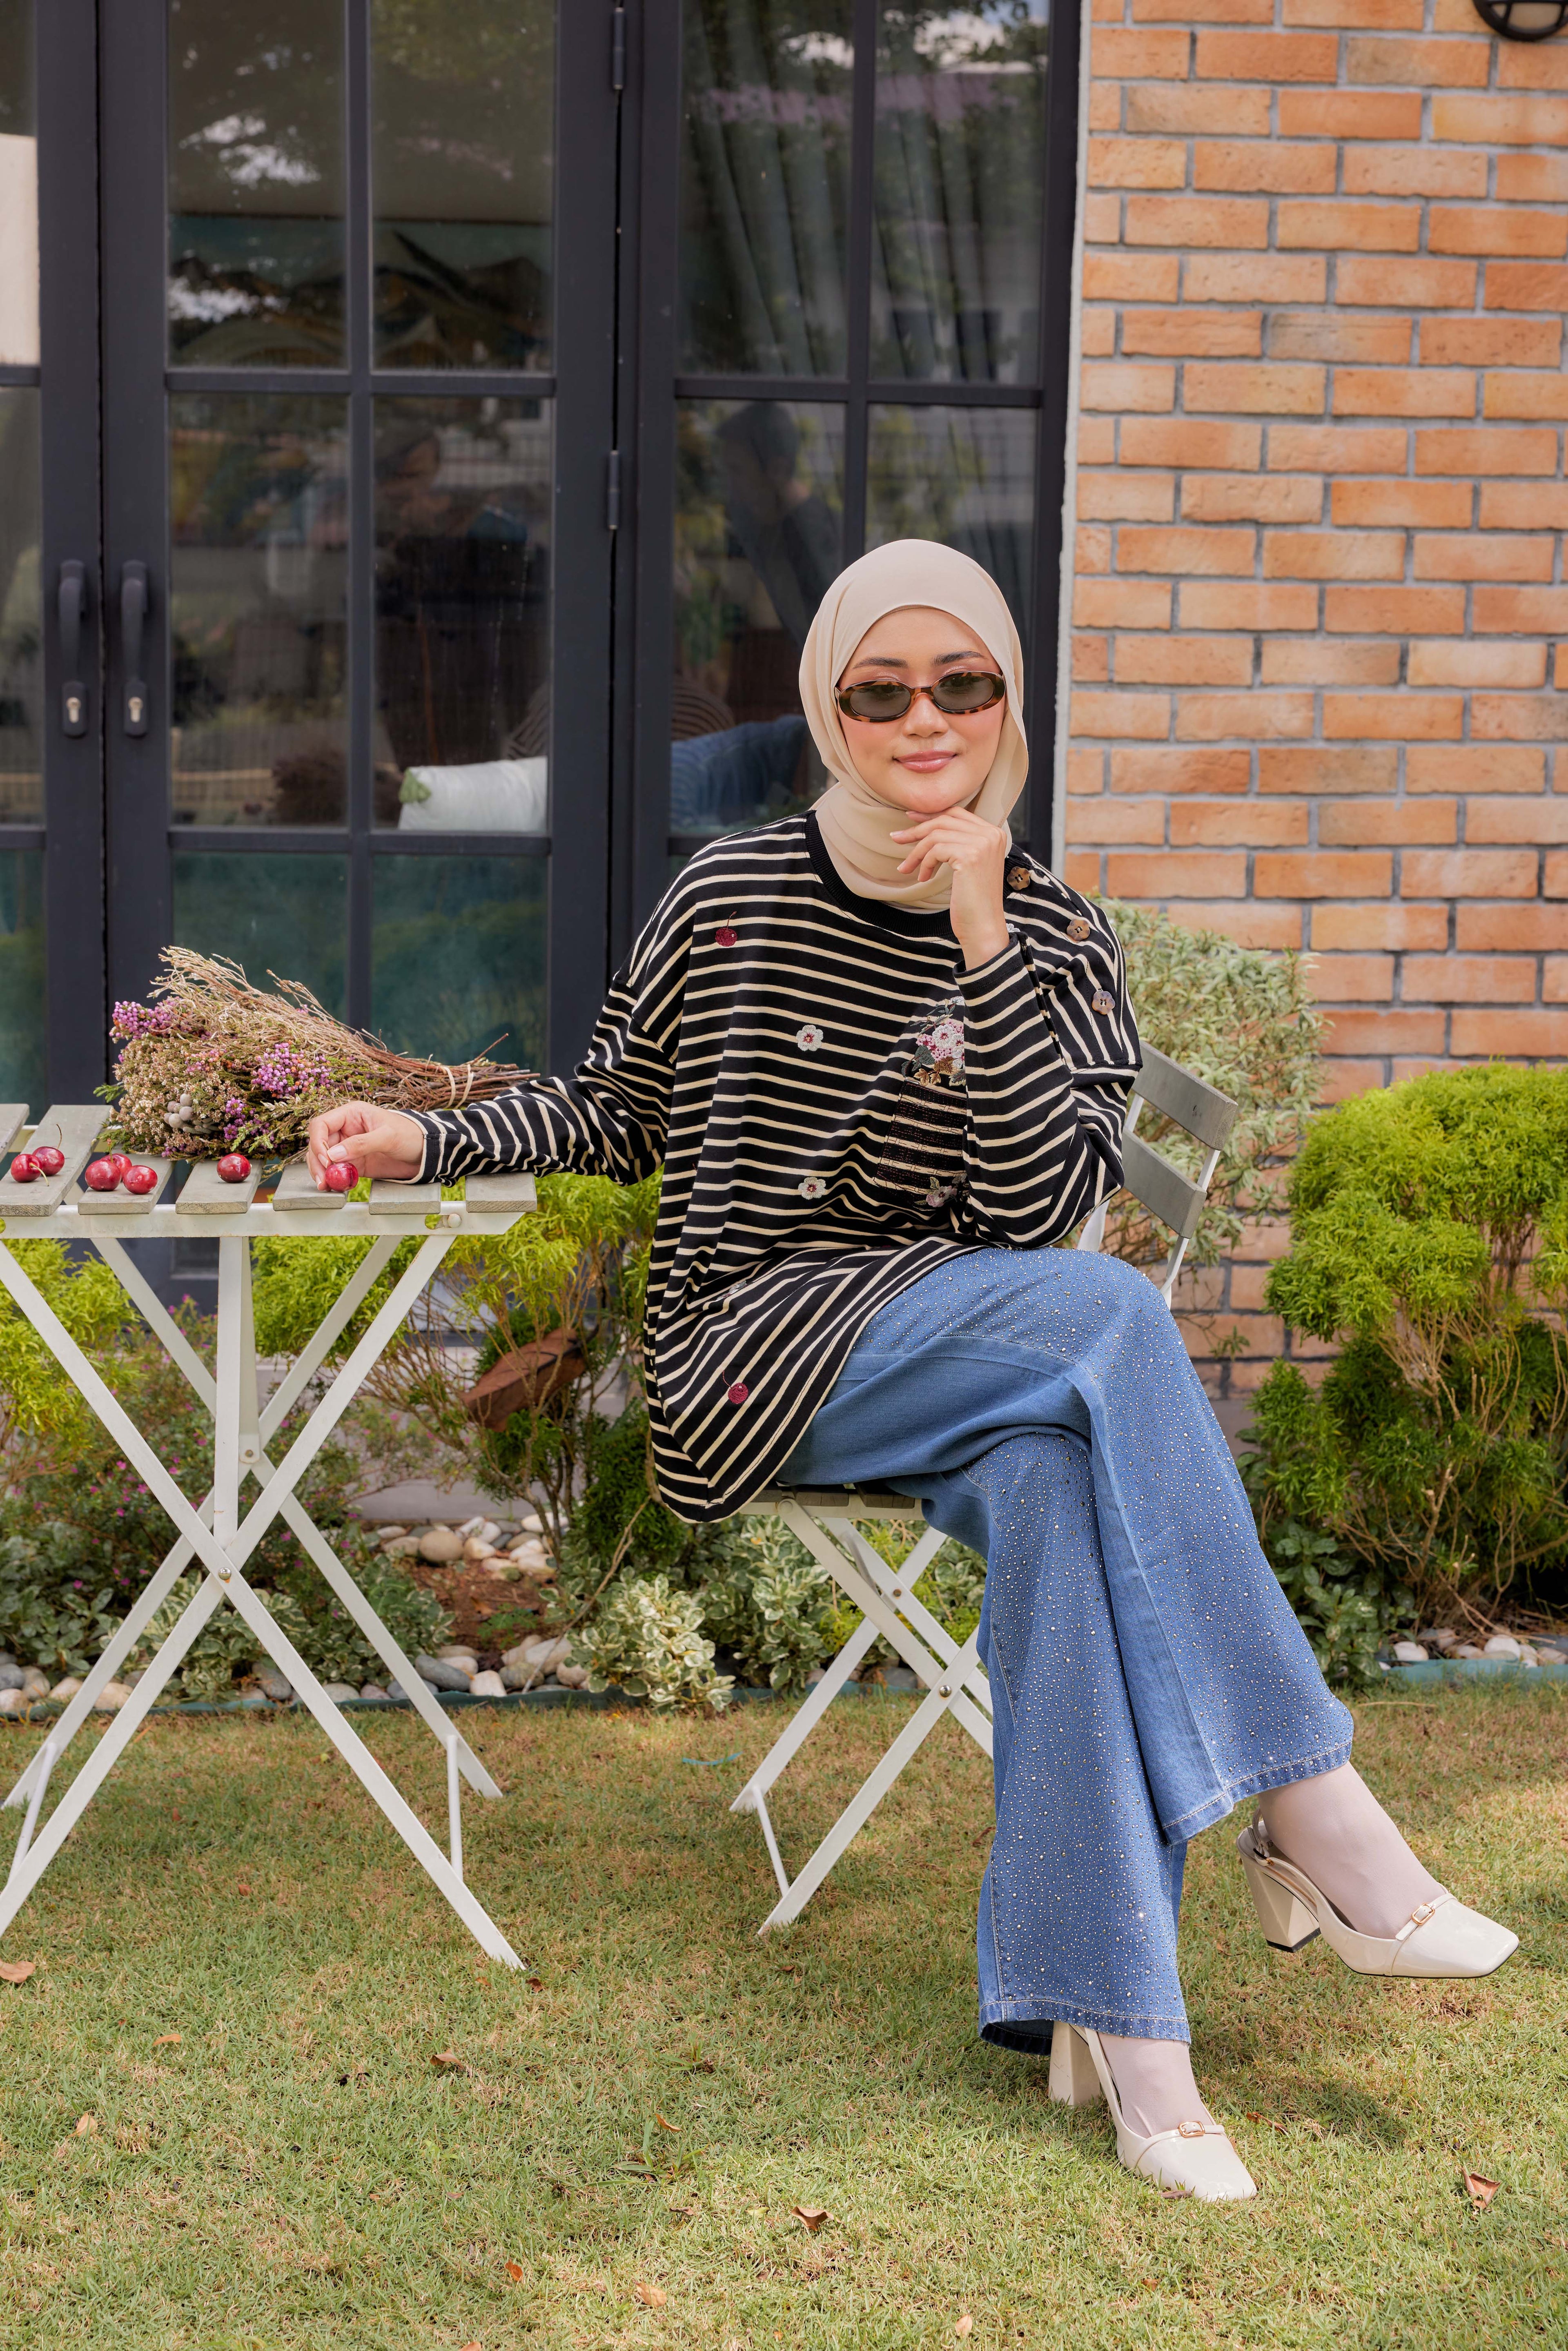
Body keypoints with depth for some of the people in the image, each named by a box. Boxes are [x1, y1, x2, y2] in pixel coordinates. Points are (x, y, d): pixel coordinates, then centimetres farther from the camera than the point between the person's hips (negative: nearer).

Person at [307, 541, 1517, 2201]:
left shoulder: (1056, 938, 4)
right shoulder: (732, 900, -1)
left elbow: (1034, 1207, -10)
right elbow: (617, 1112, 14)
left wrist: (984, 947, -16)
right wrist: (431, 1140, -1)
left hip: (960, 1355, 3)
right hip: (748, 1359, -2)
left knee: (1058, 1474, -35)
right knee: (1107, 1319, -30)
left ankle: (1109, 2012, -32)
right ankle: (1310, 1808, -27)